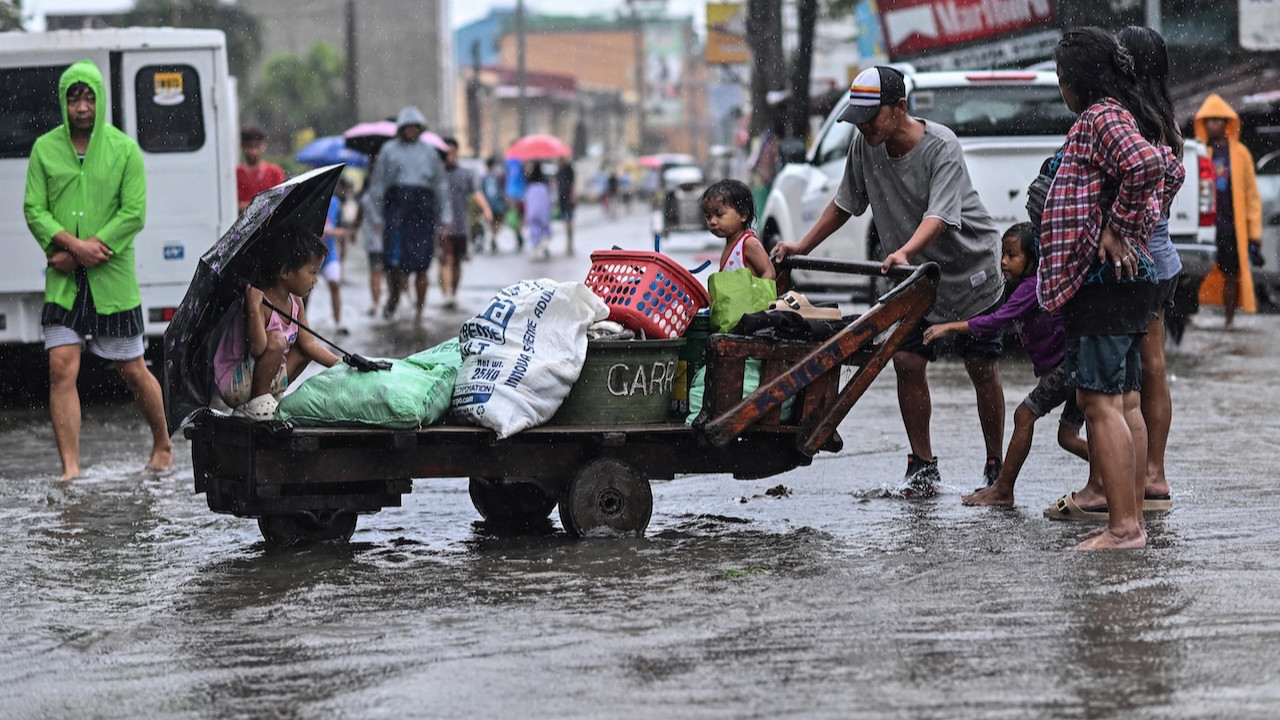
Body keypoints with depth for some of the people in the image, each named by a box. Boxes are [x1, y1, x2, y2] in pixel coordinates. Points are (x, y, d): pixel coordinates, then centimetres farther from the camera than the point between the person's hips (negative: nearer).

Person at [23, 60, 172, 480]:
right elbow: (34, 209, 1)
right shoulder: (45, 148, 5)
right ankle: (70, 468, -9)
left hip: (113, 279, -1)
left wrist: (79, 254, -13)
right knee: (62, 368, -10)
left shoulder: (124, 149, 0)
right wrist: (73, 243, -16)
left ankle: (163, 446, 30)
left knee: (132, 370, 8)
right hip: (63, 282, 1)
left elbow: (134, 213, -7)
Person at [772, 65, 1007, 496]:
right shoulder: (865, 145, -4)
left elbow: (939, 215, -36)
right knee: (907, 362, -5)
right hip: (914, 278, 5)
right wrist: (802, 247, 6)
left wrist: (905, 252, -52)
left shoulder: (941, 147, -23)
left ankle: (996, 466, 15)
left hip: (971, 269, -5)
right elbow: (846, 203, 10)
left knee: (982, 369, 1)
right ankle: (922, 464, 6)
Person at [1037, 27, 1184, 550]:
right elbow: (1171, 169, 30)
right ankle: (1131, 516, 17)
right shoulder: (1129, 118, 18)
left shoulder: (1100, 117, -13)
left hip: (1103, 279, -11)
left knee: (1101, 403, -11)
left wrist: (1117, 229, -20)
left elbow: (1147, 165, -30)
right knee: (1124, 402, 12)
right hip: (1130, 278, 11)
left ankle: (1123, 527, -14)